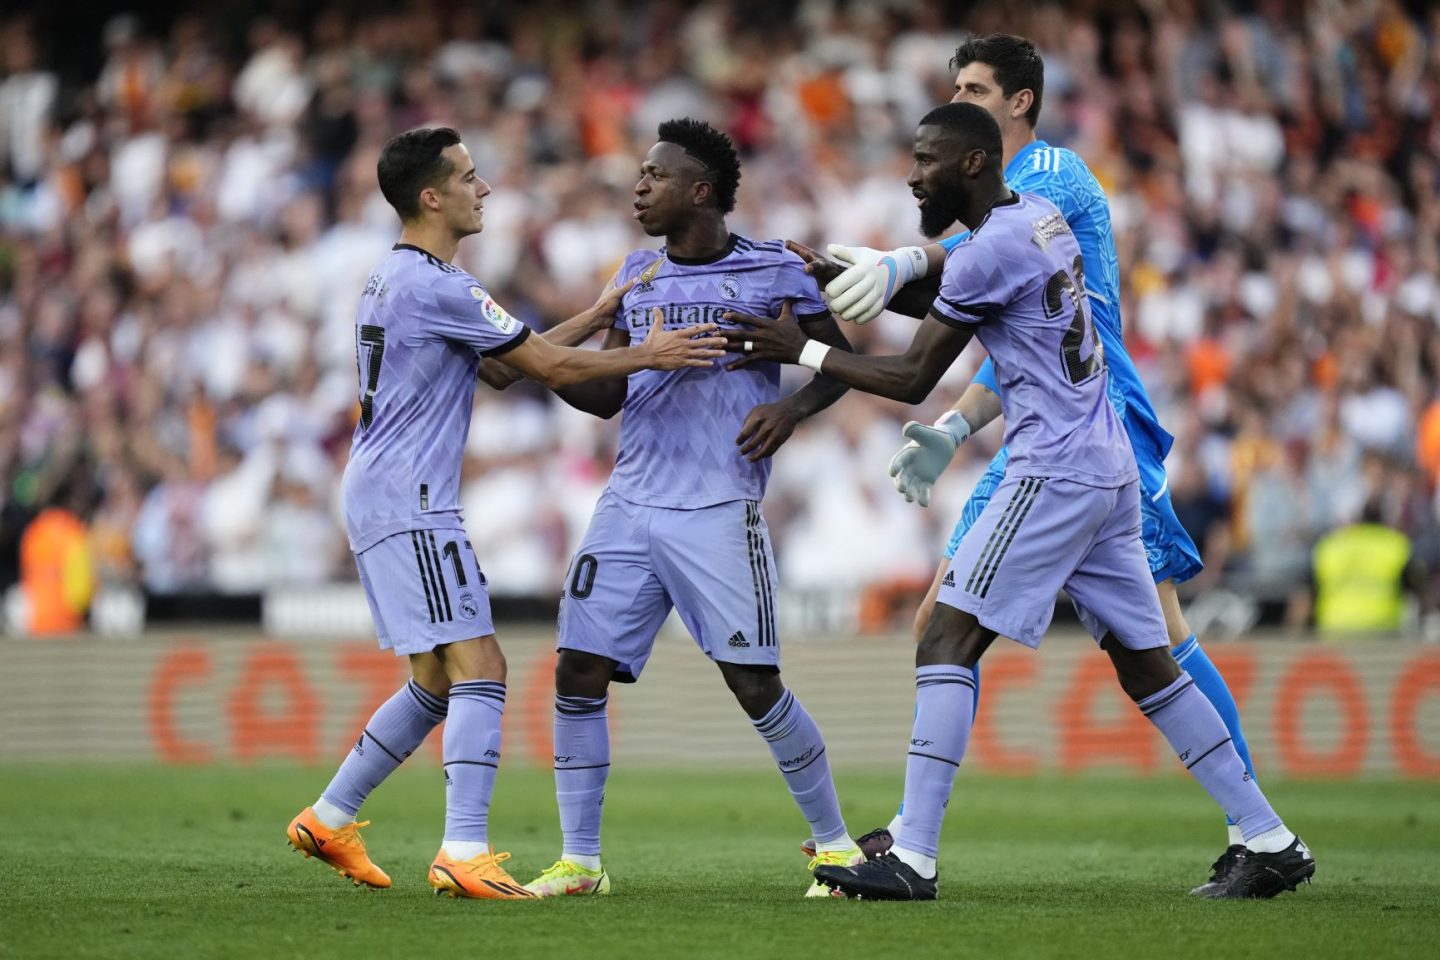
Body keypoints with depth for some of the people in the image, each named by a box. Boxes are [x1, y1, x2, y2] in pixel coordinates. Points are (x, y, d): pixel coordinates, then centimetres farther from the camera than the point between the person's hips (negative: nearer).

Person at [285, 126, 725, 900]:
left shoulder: (393, 279, 17)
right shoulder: (435, 285, -15)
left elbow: (516, 358, 23)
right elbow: (549, 368, -11)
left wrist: (595, 317, 21)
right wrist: (649, 356, -2)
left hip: (378, 500, 10)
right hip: (409, 501, -10)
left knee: (436, 681, 15)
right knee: (479, 667, -14)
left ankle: (328, 818, 21)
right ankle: (464, 852, -22)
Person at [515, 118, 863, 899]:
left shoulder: (773, 271, -2)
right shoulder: (637, 274, 14)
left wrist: (791, 407, -13)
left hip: (718, 512, -5)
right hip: (630, 505, 5)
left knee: (754, 682, -8)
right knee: (578, 671, -4)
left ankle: (835, 844, 10)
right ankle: (578, 861, 5)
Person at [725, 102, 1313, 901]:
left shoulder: (988, 251, -13)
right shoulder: (1039, 218, 14)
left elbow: (913, 379, -8)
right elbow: (954, 303, 29)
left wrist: (802, 351, -1)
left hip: (1053, 474, -9)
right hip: (1110, 469, 9)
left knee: (947, 642, -9)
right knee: (1146, 663, 12)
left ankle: (913, 859, -15)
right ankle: (1270, 842, 12)